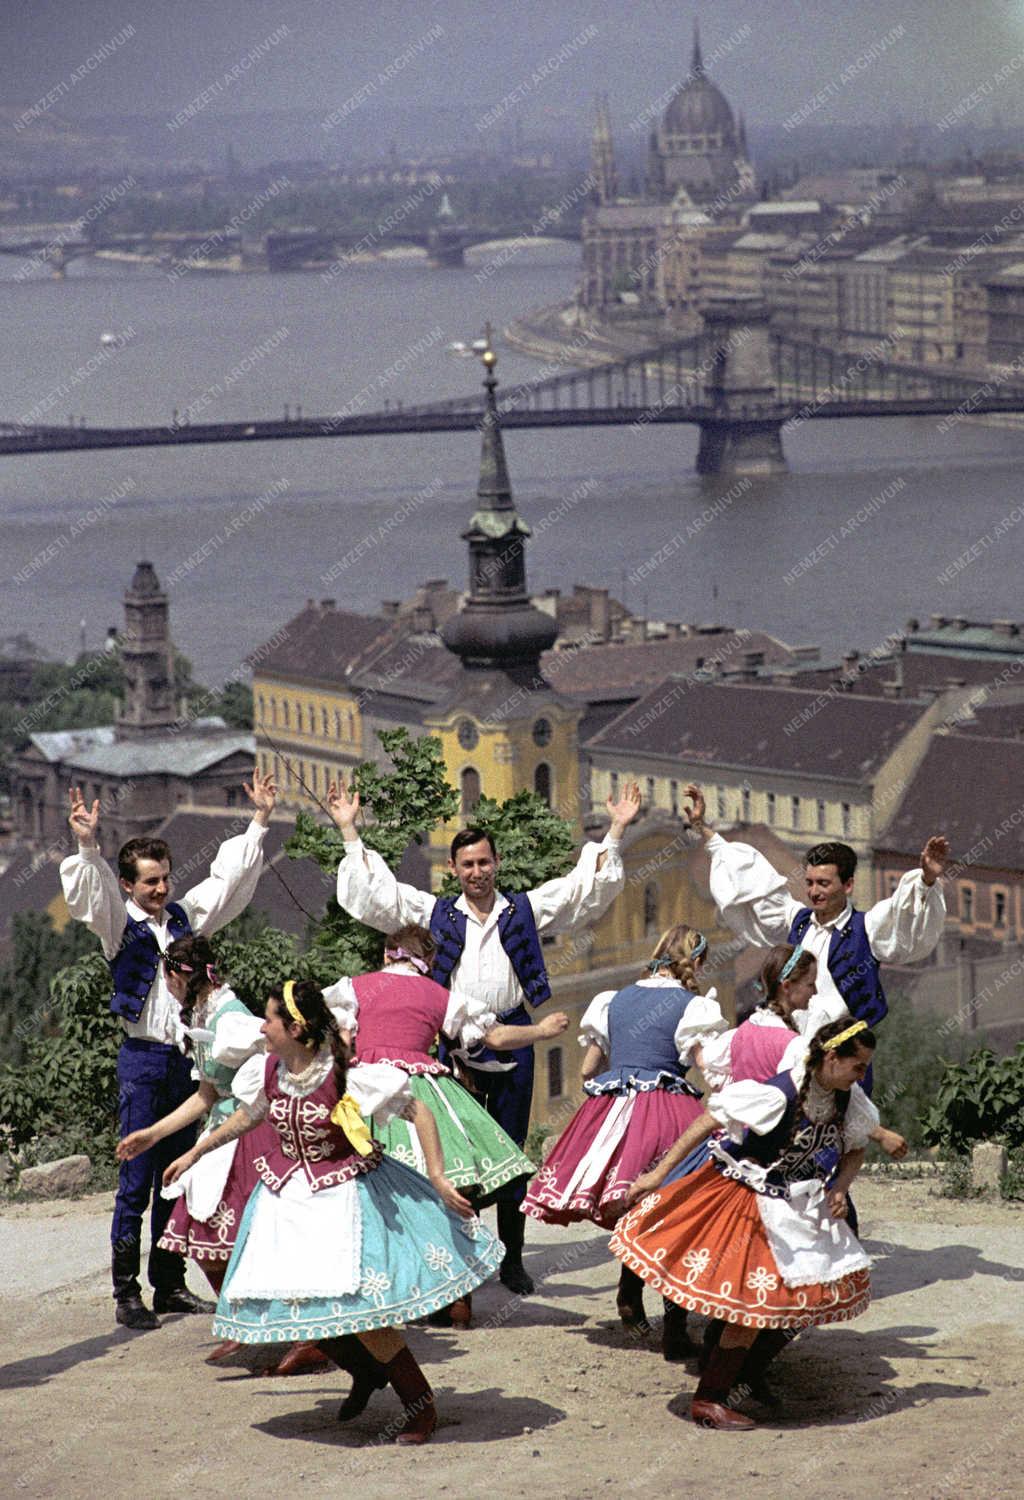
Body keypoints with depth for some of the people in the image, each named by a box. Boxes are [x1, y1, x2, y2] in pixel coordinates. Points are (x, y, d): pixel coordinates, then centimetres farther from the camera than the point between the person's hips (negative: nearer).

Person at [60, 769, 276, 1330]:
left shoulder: (183, 917, 11)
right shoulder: (119, 925, -4)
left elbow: (229, 878, 17)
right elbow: (90, 896, -22)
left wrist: (258, 823, 14)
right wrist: (88, 848, -39)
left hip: (185, 1059, 6)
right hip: (143, 1059, -6)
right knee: (136, 1181, -5)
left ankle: (170, 1285, 17)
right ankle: (127, 1294, -3)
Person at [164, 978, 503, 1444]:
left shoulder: (346, 1076, -22)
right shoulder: (266, 1073, -5)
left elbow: (419, 1112, -14)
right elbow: (245, 1117, 17)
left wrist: (438, 1179, -17)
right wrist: (193, 1154, 26)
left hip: (342, 1195, -6)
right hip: (288, 1196, 6)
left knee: (359, 1307, -13)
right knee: (290, 1305, 5)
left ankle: (422, 1407, 5)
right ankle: (366, 1372, 33)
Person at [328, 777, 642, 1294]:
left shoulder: (525, 910, 9)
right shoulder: (435, 913, 8)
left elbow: (586, 887, 9)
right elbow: (375, 893, 5)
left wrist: (616, 831, 2)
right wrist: (349, 830, 1)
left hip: (512, 1042, 0)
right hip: (456, 1043, 0)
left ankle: (512, 1260, 13)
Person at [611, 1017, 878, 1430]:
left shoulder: (849, 1101, -7)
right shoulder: (779, 1094, -28)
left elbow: (854, 1151, 12)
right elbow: (706, 1123, -23)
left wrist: (839, 1189, -9)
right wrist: (658, 1174, -21)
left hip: (797, 1203, 8)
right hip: (747, 1199, -8)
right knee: (759, 1299, -11)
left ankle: (747, 1379, 20)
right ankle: (708, 1400, -2)